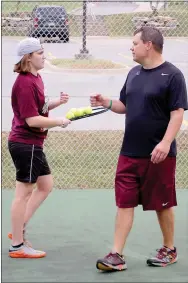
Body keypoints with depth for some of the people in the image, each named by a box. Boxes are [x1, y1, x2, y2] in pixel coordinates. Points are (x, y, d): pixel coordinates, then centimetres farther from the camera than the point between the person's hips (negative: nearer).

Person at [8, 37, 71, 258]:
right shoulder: (25, 83, -20)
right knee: (24, 192, -3)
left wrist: (56, 103, 3)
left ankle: (19, 229, 22)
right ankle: (17, 246, 4)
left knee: (45, 185, 17)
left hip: (32, 145, 10)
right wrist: (60, 122, -13)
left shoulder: (35, 79, 10)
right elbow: (32, 120, -23)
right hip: (25, 144, -10)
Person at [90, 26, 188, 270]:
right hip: (129, 153, 7)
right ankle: (117, 255, 4)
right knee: (124, 203, 3)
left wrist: (165, 143, -26)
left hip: (158, 155, -7)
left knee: (163, 204, 6)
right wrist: (107, 103, 2)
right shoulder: (134, 73, 12)